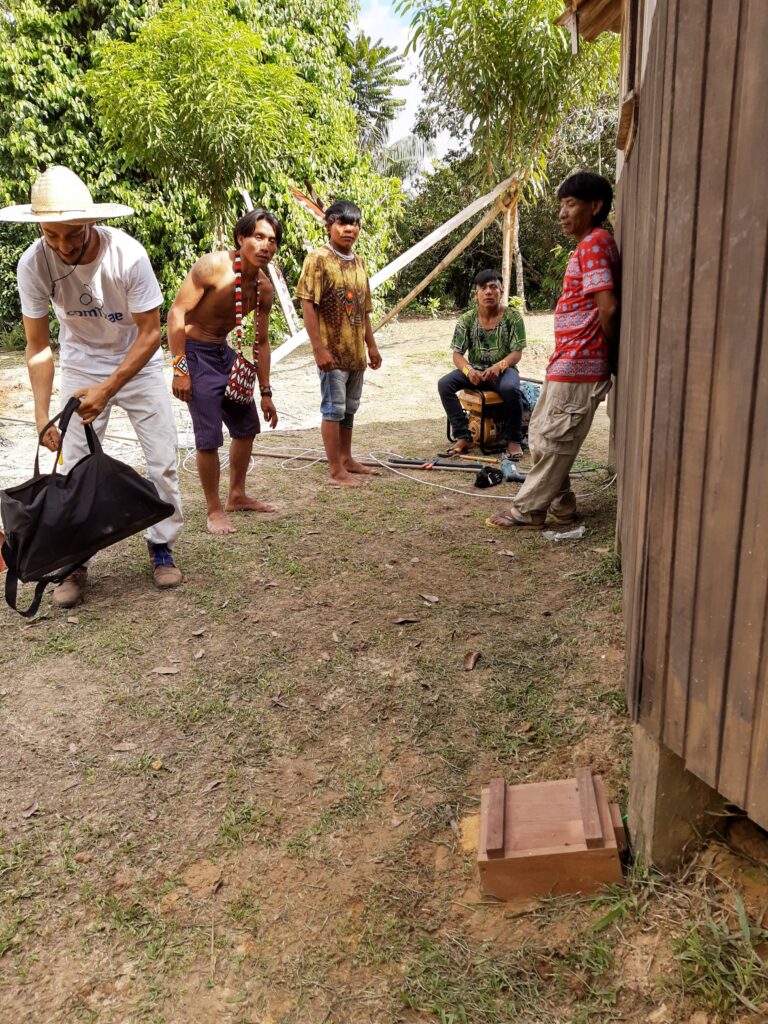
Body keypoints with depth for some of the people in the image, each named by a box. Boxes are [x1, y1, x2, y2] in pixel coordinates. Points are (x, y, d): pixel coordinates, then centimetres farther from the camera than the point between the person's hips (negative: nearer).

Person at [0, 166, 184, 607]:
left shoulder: (128, 254, -28)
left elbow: (150, 333, -21)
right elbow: (38, 346, -12)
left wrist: (107, 389, -28)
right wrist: (42, 414, -19)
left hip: (139, 364, -1)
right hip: (81, 367, 1)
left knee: (163, 460, -4)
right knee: (75, 466, -3)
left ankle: (162, 546, 13)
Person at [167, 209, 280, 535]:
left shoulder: (264, 288, 1)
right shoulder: (213, 265, -20)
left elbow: (261, 342, 10)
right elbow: (177, 313, -20)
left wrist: (265, 392, 10)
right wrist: (179, 369, -24)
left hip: (225, 352, 8)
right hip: (194, 352, -8)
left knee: (247, 426, 13)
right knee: (209, 437, -9)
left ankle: (237, 496, 30)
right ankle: (215, 511, 6)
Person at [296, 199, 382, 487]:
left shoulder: (358, 261, 12)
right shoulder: (318, 259, -10)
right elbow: (307, 304, -14)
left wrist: (371, 345, 16)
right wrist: (318, 348, -20)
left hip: (355, 351, 7)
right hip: (332, 350, -7)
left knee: (349, 408, 15)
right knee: (334, 409, -3)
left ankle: (347, 459, 28)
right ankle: (335, 471, 3)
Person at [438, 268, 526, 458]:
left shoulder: (512, 317, -7)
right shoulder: (467, 319, -2)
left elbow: (517, 353, -10)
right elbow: (458, 354, -3)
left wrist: (498, 367, -30)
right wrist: (469, 371, -26)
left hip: (503, 370, -3)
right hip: (475, 370, 3)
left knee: (510, 388, -38)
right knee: (444, 384, -24)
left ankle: (514, 440, -17)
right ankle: (463, 437, -16)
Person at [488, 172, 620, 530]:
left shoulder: (593, 244, -13)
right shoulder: (589, 246, 19)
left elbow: (608, 308, -20)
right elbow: (606, 307, 20)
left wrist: (609, 351, -6)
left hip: (577, 366, -10)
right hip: (567, 363, 10)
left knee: (554, 441, -2)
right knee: (542, 433, 16)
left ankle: (527, 512, 9)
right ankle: (560, 506, 24)